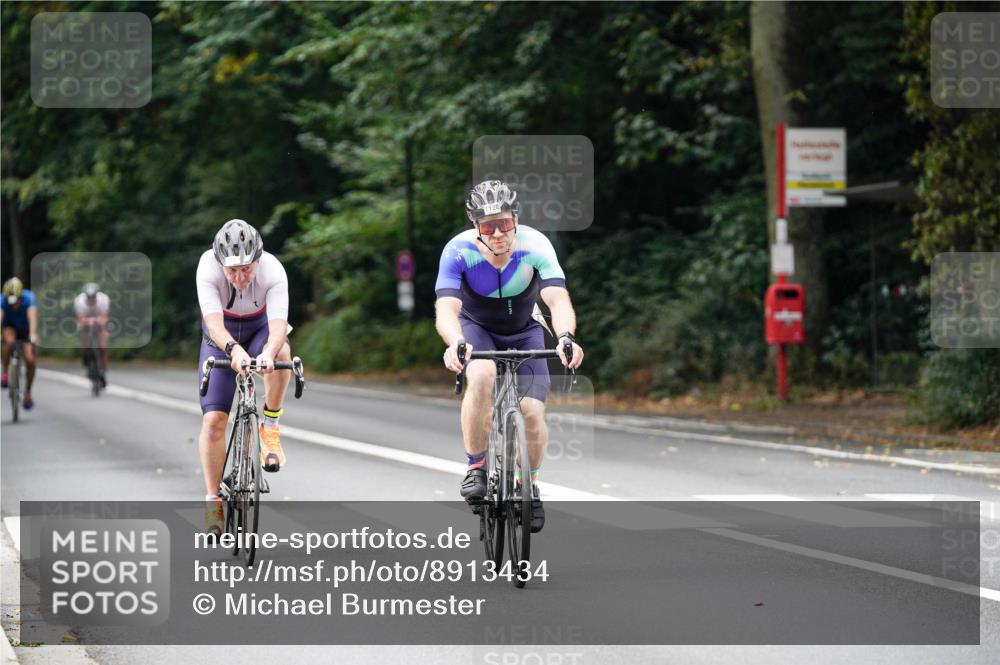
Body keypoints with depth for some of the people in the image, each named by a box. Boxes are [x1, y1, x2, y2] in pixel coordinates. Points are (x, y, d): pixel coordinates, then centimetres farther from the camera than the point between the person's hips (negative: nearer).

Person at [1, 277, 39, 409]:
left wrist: (33, 334, -61)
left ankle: (28, 391, 6)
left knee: (30, 360, -15)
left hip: (26, 329, 0)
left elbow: (32, 315, -45)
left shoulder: (28, 298, -31)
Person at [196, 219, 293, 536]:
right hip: (222, 338, 0)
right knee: (213, 420, -11)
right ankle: (213, 501, 2)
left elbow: (278, 325, -42)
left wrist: (268, 353, -63)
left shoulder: (273, 270, -31)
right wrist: (233, 349, -61)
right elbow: (213, 322, -41)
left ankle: (270, 427, -17)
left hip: (260, 329, 0)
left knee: (280, 351, -37)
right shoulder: (208, 267, -31)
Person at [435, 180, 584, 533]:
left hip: (523, 332, 1)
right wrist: (455, 344, -61)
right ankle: (475, 466, -16)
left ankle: (528, 483, 14)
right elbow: (446, 309, -39)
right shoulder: (459, 251, -29)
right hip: (476, 329, -1)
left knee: (532, 412, -15)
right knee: (482, 376, -34)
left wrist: (565, 337, -59)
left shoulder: (535, 246, -28)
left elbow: (559, 300, -38)